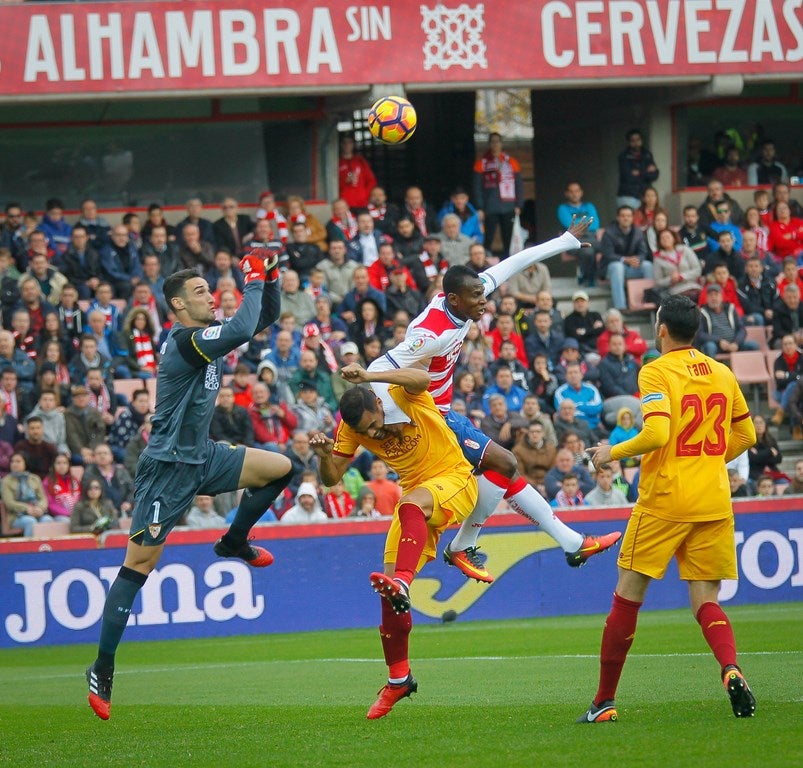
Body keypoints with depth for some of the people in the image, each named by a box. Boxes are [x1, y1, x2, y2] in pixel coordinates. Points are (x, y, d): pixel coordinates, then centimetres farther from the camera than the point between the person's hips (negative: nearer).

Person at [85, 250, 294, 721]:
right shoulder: (185, 342, -21)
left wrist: (270, 279, -1)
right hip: (168, 467, -8)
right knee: (138, 566, -8)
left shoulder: (211, 333, 6)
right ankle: (103, 671, -4)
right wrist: (254, 280, -22)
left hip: (203, 458, 9)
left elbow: (265, 319, 16)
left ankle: (234, 542, 23)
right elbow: (243, 331, -35)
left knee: (280, 468, 5)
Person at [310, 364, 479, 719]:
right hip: (417, 497, 6)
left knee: (411, 505, -41)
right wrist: (324, 455, -25)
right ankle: (398, 678, 10)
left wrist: (368, 376, -50)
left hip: (455, 480, -6)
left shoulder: (403, 396, -17)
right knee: (390, 593, -3)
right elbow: (332, 478, -2)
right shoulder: (351, 428, -3)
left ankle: (401, 583, -55)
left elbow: (422, 378, -40)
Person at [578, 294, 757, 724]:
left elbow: (657, 434, -20)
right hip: (714, 503, 5)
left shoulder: (655, 372, -8)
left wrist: (612, 452, -5)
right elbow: (745, 435, 17)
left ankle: (604, 701, 10)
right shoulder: (722, 373, 10)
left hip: (665, 499, -5)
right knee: (706, 601, 6)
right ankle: (731, 669, -25)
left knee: (627, 598, 6)